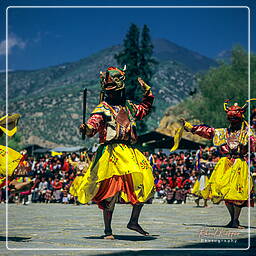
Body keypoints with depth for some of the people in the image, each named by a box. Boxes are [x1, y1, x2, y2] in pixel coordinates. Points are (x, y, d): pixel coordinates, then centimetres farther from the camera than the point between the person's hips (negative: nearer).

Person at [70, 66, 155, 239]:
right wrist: (86, 129, -38)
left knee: (145, 183, -1)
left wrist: (147, 91, 27)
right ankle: (108, 230, 5)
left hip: (130, 153, 6)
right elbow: (94, 124, -17)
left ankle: (134, 221, 14)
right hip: (111, 152, -6)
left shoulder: (129, 106, 18)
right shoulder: (102, 109, 0)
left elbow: (145, 108, 38)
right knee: (111, 192, -6)